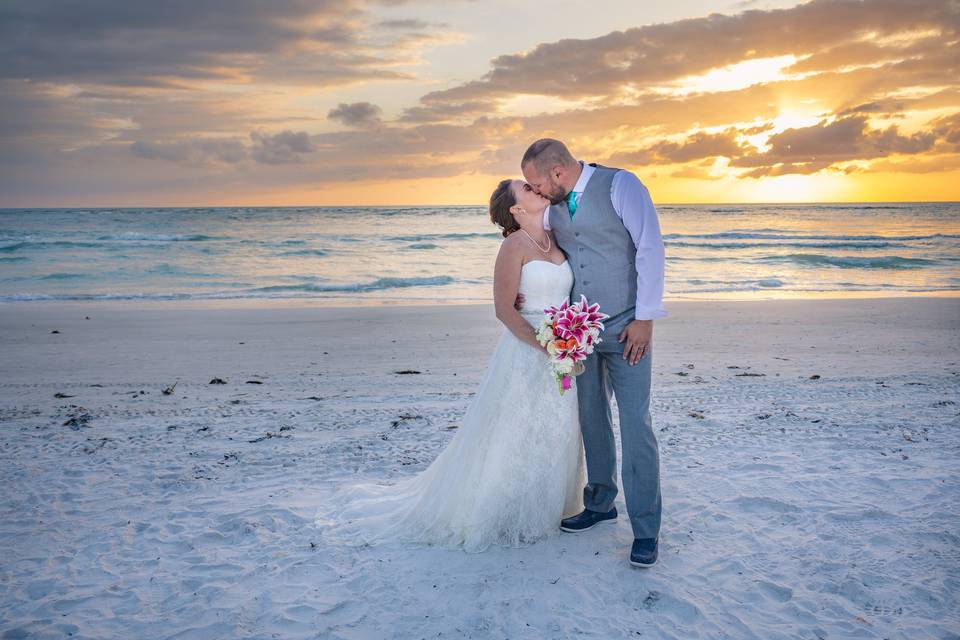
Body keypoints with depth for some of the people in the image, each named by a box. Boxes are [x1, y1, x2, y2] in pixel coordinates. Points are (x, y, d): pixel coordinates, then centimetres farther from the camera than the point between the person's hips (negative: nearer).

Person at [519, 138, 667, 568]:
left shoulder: (620, 185, -11)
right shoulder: (553, 206, 6)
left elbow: (650, 248, -14)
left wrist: (645, 318, -16)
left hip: (626, 327, -6)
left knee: (635, 426, -6)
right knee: (591, 420, 13)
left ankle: (645, 529, 3)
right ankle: (600, 504, 29)